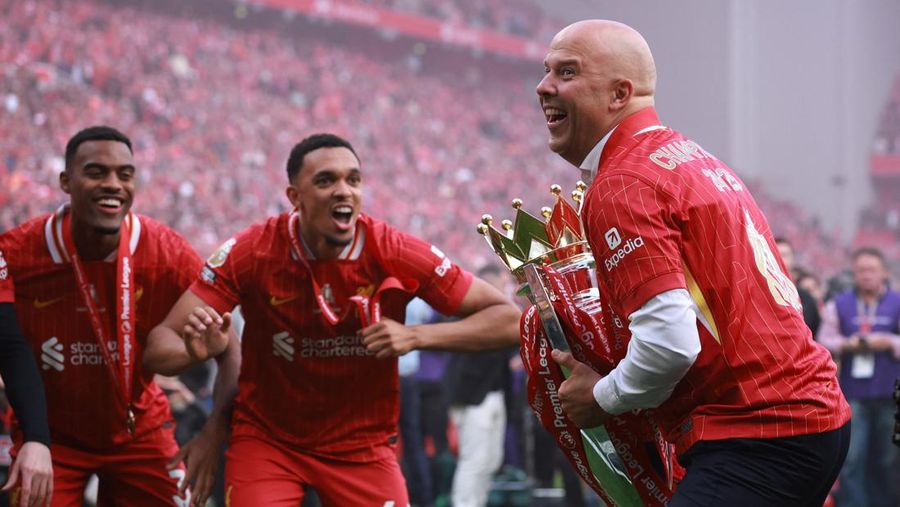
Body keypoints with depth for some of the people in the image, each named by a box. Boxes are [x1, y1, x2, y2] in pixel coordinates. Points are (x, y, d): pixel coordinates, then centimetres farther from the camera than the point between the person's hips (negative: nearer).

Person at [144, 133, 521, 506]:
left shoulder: (394, 254, -15)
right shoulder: (253, 251, -15)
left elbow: (507, 320, -11)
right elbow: (164, 336, -13)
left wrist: (415, 336, -26)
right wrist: (196, 349, -38)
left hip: (363, 444, 1)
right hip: (265, 439, -1)